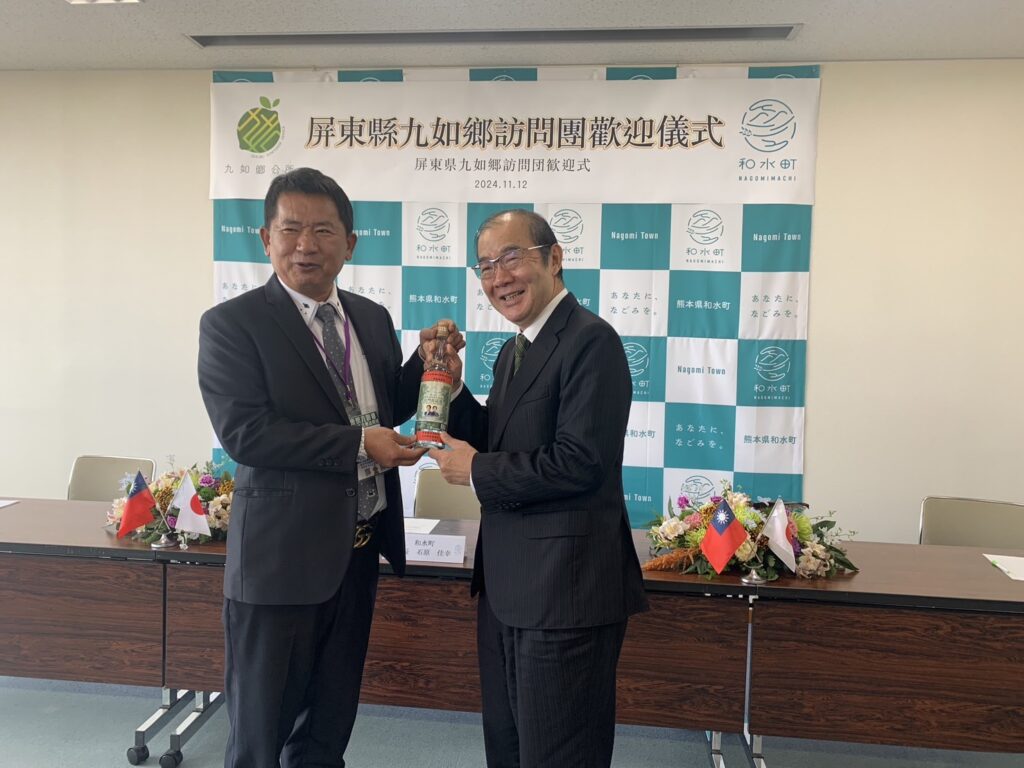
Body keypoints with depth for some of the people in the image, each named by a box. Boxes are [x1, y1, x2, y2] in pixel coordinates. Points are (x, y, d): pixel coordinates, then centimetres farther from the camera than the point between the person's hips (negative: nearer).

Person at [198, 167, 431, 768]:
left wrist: (426, 363, -4)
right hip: (281, 556, -5)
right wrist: (358, 445, -23)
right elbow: (245, 432, -21)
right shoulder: (231, 324, -11)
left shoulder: (373, 318, 7)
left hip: (361, 553, 6)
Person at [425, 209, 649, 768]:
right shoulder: (514, 350, 13)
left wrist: (476, 471, -13)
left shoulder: (591, 340, -16)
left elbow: (581, 463, -24)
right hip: (507, 585, 9)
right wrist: (452, 388, -1)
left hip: (564, 587, -9)